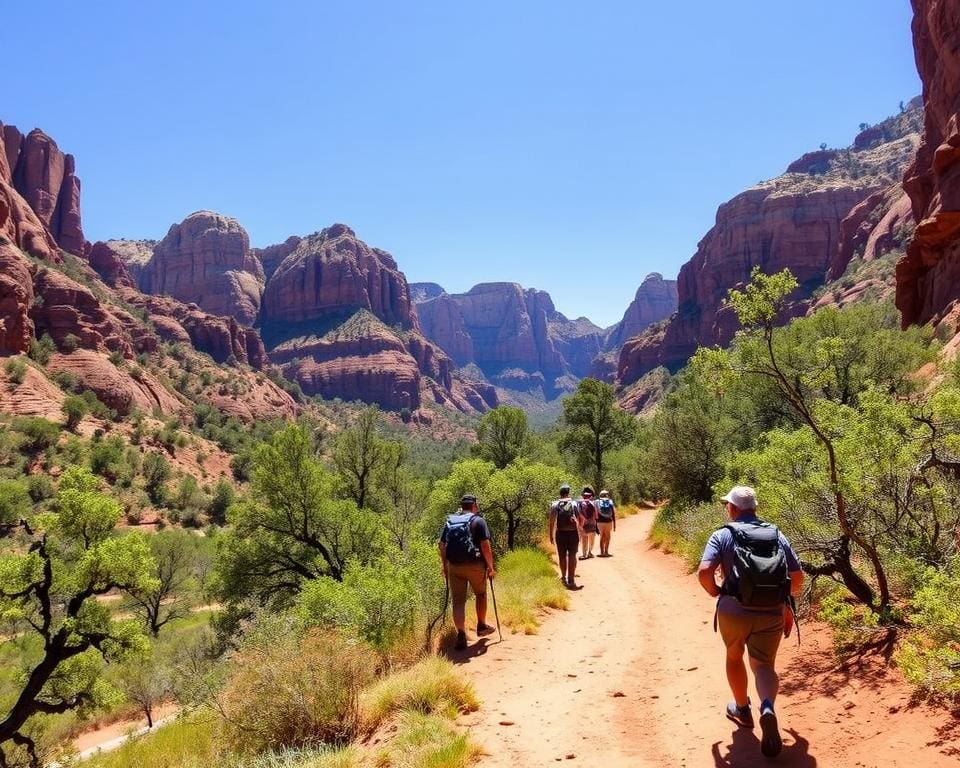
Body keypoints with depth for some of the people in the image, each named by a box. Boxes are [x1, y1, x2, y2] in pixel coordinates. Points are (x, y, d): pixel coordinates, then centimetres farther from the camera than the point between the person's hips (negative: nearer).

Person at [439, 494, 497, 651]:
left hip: (454, 566, 3)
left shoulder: (450, 521, 12)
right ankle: (481, 626, 33)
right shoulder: (478, 521, -2)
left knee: (458, 601, 4)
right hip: (475, 565, -3)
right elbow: (485, 545, -11)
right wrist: (490, 567, -4)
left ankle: (461, 635, -7)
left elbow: (442, 545, 10)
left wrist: (445, 566, 19)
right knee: (480, 594, 21)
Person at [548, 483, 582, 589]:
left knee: (562, 556, 13)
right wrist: (579, 531, 11)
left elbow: (552, 521, -9)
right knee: (572, 556, 3)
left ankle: (564, 577, 25)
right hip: (573, 533, 0)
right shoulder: (574, 504, -2)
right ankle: (571, 579, -2)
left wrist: (551, 535, -3)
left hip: (560, 533, 1)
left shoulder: (555, 505, -3)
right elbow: (580, 519, -3)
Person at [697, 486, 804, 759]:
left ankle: (742, 709, 38)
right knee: (764, 665, 11)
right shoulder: (777, 536, 9)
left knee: (734, 656, 25)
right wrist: (786, 606, 22)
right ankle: (767, 707, -18)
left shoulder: (723, 535, -2)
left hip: (734, 610, -1)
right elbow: (797, 576, 8)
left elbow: (704, 571, -14)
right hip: (772, 613, 2)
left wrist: (715, 592, 5)